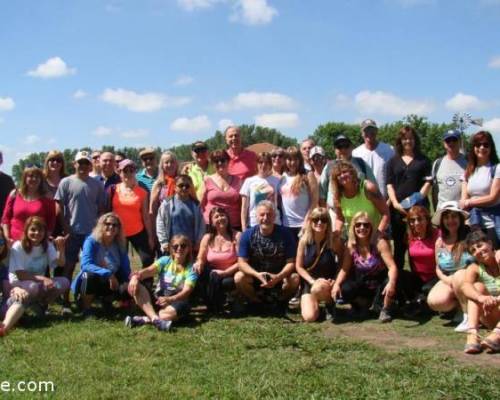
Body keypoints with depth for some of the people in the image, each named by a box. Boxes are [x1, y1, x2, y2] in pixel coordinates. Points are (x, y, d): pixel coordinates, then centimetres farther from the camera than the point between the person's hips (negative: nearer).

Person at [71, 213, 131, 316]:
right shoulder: (91, 241, -19)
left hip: (111, 283, 5)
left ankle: (107, 300, 15)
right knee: (90, 276, -37)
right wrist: (107, 274, -42)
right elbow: (85, 265, -32)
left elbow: (126, 268, -5)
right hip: (89, 281, -4)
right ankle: (86, 308, -11)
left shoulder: (119, 244, -5)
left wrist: (127, 282, -26)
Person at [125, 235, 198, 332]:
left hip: (177, 301, -3)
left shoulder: (191, 269, -4)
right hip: (158, 298, 3)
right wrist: (136, 276, -40)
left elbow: (186, 291, -19)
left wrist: (170, 299, -40)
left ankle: (144, 319, -31)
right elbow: (149, 270, -16)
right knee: (135, 286, -24)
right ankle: (155, 319, -40)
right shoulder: (165, 260, 3)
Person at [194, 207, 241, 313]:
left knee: (215, 279, -32)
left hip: (230, 275, -4)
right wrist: (198, 264, -19)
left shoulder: (237, 236, -7)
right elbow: (200, 259, 5)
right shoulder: (207, 238, 5)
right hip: (212, 274, 4)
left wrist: (224, 272, -20)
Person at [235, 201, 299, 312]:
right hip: (255, 276, 1)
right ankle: (257, 303, 1)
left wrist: (278, 277, -31)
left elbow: (291, 262, -12)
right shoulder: (248, 235, -9)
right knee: (239, 278, -27)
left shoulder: (285, 234, -11)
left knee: (295, 278, -30)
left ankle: (280, 302, 3)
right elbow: (242, 262, -12)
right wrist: (257, 275, -31)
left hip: (280, 277, -1)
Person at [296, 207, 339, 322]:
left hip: (327, 283, -1)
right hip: (309, 283, 1)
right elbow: (299, 267, -3)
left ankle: (330, 304, -1)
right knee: (309, 317, -19)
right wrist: (313, 281, -16)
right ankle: (315, 302, 19)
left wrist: (335, 281, -17)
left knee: (318, 288, -39)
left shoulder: (333, 240, -10)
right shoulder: (304, 240, -8)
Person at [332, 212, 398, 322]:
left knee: (392, 283, -36)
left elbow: (392, 266, -30)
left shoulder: (380, 243, -22)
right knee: (345, 290, -25)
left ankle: (385, 309, -4)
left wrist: (391, 283, -50)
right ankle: (365, 304, 9)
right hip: (363, 284, 3)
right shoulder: (351, 246, -10)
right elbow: (345, 269, -9)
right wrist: (337, 284, -28)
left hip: (380, 282, -3)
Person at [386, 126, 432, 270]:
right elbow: (389, 184, 7)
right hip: (398, 208, 1)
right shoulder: (393, 161, 14)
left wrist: (417, 198, -11)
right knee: (399, 244, 4)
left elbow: (428, 182, 3)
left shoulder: (423, 160, 11)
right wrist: (395, 203, -7)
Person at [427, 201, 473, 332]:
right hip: (448, 281, 4)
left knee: (459, 276, -37)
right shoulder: (440, 242, 3)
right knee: (434, 301, -24)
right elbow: (438, 269, 9)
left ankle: (469, 316, -18)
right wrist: (446, 279, -13)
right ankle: (461, 304, 5)